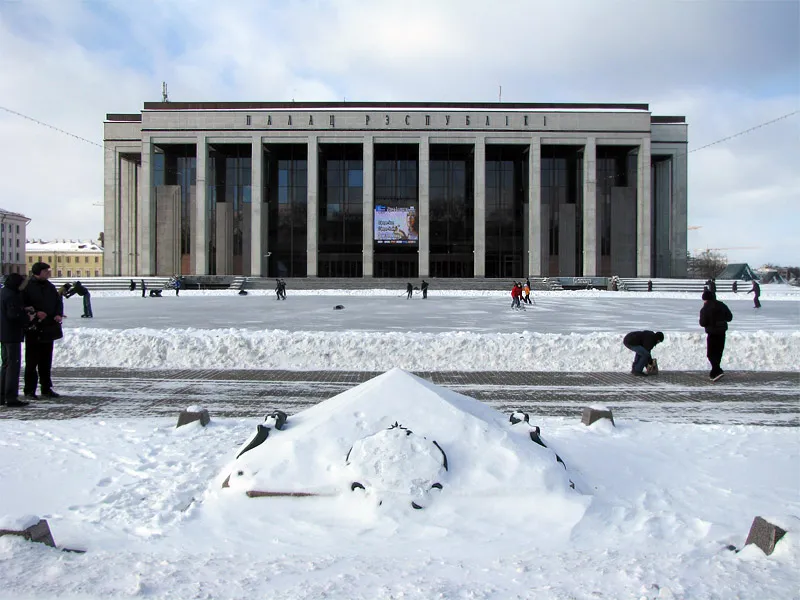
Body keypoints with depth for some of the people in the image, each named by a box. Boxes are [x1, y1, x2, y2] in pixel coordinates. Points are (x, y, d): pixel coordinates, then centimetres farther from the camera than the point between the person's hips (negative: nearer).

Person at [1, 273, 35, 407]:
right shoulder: (12, 296, -17)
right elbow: (13, 315, -24)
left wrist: (24, 311, 7)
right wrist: (28, 317, -11)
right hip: (12, 335, -10)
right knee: (13, 365, -6)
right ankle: (11, 397, -5)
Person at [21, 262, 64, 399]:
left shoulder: (50, 287, 11)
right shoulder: (27, 287, -9)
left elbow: (59, 301, 14)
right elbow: (22, 306, -11)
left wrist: (59, 314, -3)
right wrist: (35, 313, -22)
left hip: (48, 329, 6)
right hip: (34, 329, -6)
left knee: (46, 360, 13)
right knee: (32, 360, -1)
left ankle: (46, 388, 21)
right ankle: (29, 390, 7)